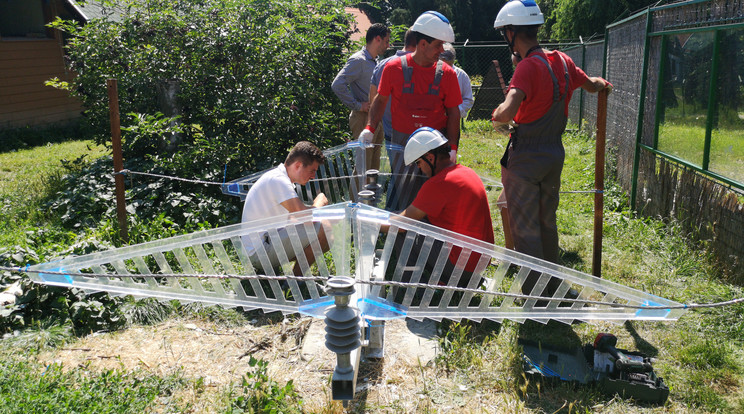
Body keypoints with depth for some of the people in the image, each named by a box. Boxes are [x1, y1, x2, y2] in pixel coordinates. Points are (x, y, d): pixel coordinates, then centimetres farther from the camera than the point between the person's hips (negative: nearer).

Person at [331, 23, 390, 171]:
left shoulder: (375, 62, 16)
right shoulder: (358, 60, -13)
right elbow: (337, 85, -24)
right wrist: (357, 105, -19)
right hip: (363, 119, -9)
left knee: (374, 167, 14)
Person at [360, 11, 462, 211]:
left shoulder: (446, 73, -1)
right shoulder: (394, 68, -3)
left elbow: (453, 112, 3)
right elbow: (381, 99, 9)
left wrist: (452, 147, -5)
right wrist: (370, 128, -3)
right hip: (402, 141, 0)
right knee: (400, 186, 5)